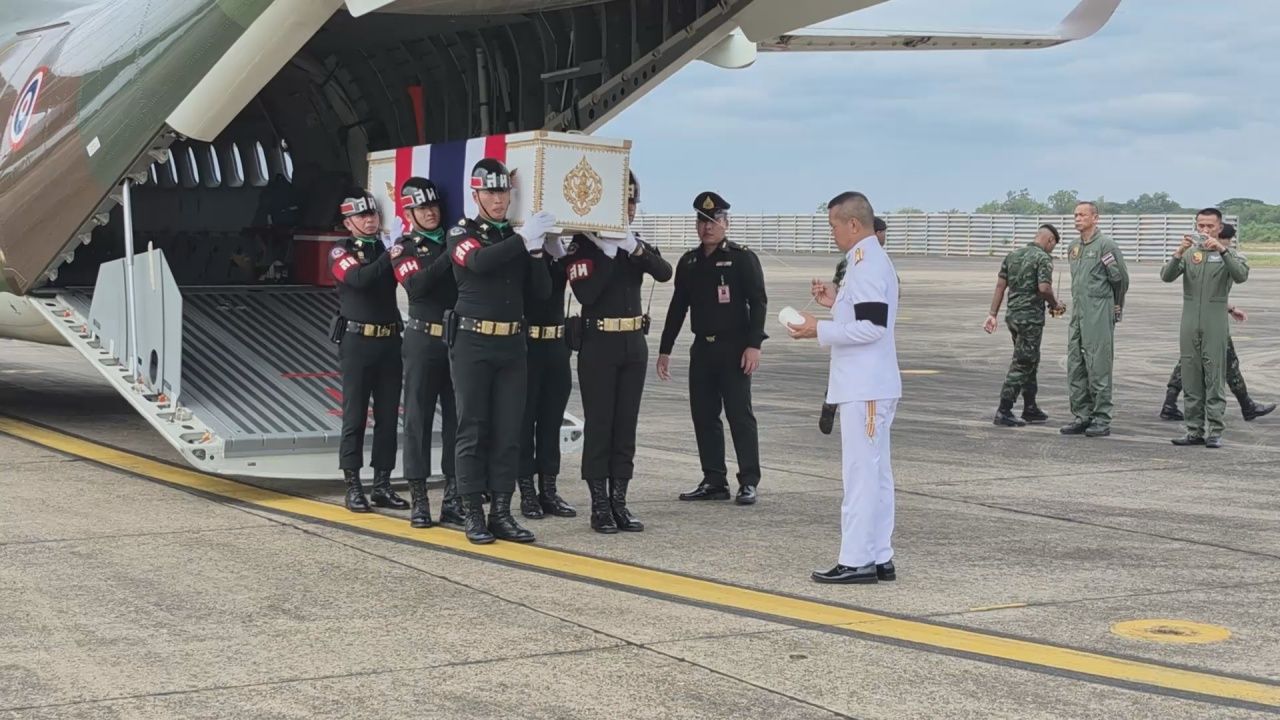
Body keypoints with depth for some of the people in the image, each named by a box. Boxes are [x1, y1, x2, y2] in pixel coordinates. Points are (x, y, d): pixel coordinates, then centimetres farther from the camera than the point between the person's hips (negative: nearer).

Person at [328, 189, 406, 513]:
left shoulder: (387, 248, 12)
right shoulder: (341, 252, 0)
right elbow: (360, 279, -21)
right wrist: (389, 256, -25)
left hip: (389, 340, 4)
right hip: (357, 341, -4)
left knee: (388, 416, 5)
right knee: (355, 416, -1)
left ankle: (382, 485, 12)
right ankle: (352, 487, 3)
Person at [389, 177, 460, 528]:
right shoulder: (404, 249, 2)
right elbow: (416, 285, -17)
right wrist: (449, 256, -23)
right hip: (424, 340, -3)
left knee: (457, 418, 4)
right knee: (418, 418, 0)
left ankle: (453, 497, 10)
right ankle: (419, 501, 4)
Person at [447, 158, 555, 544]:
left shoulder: (517, 237, 13)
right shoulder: (461, 233, -1)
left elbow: (541, 291, 8)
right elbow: (479, 262, -23)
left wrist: (536, 251, -8)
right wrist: (524, 240, -28)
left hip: (512, 343, 5)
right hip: (473, 342, -5)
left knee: (508, 432, 4)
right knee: (473, 430, -2)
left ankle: (502, 512, 9)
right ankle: (473, 514, 2)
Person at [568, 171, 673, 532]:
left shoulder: (636, 245, 11)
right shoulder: (583, 245, -6)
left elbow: (665, 273, -6)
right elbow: (585, 292, -20)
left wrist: (634, 248, -19)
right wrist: (609, 252, -20)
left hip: (634, 343, 6)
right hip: (598, 344, -6)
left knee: (626, 425, 7)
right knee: (598, 425, -2)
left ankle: (619, 501, 12)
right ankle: (599, 505, 3)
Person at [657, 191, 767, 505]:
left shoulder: (743, 258, -4)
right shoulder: (689, 262, 11)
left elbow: (758, 303, -8)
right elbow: (678, 308, 15)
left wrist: (754, 344, -17)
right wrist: (665, 350, 13)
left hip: (734, 349, -6)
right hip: (702, 349, 6)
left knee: (740, 415, -4)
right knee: (704, 416, 7)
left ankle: (749, 482, 1)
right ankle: (714, 481, 15)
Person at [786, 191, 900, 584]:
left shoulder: (867, 265, -16)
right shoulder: (874, 260, 17)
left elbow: (871, 327, -23)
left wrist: (819, 330, -16)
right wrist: (837, 301, 16)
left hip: (864, 388, -11)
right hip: (871, 385, 11)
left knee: (861, 474, -8)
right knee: (876, 473, 12)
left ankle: (856, 560, -5)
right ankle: (879, 558, 17)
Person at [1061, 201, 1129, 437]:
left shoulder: (1105, 245, -9)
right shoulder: (1074, 248, 15)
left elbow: (1120, 278, -3)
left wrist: (1116, 306, 9)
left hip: (1099, 314, -8)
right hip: (1077, 313, 8)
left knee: (1098, 367, -6)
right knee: (1075, 367, 8)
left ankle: (1102, 419, -2)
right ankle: (1082, 416, 14)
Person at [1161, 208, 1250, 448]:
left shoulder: (1229, 253, 4)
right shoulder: (1189, 253, 11)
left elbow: (1241, 275, -17)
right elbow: (1166, 276, -4)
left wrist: (1222, 250, -26)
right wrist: (1178, 253, -20)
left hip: (1215, 322, -3)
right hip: (1190, 321, 3)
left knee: (1214, 377, -4)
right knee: (1191, 379, 5)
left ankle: (1214, 431, -2)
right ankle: (1194, 430, 11)